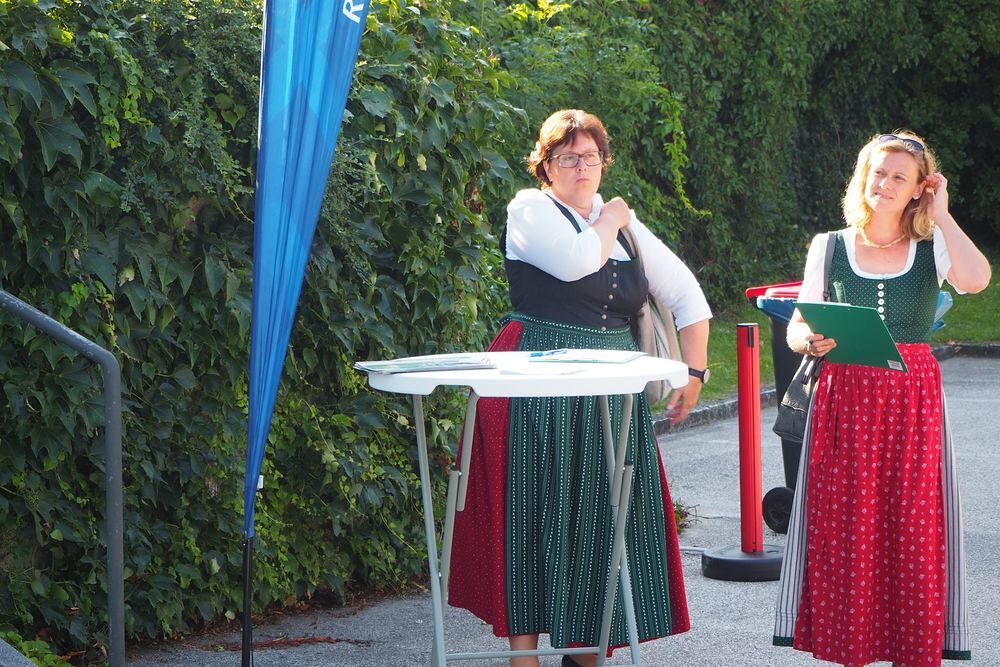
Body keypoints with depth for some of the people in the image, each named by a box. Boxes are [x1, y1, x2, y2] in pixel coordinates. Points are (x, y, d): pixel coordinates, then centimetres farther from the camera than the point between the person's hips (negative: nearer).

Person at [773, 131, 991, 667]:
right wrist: (810, 341, -16)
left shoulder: (933, 248, 6)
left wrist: (941, 215, -5)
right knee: (844, 528, -2)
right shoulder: (829, 247, 8)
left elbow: (975, 280, -15)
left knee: (911, 526, -1)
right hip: (844, 398, 0)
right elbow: (797, 327, 7)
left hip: (914, 400, 0)